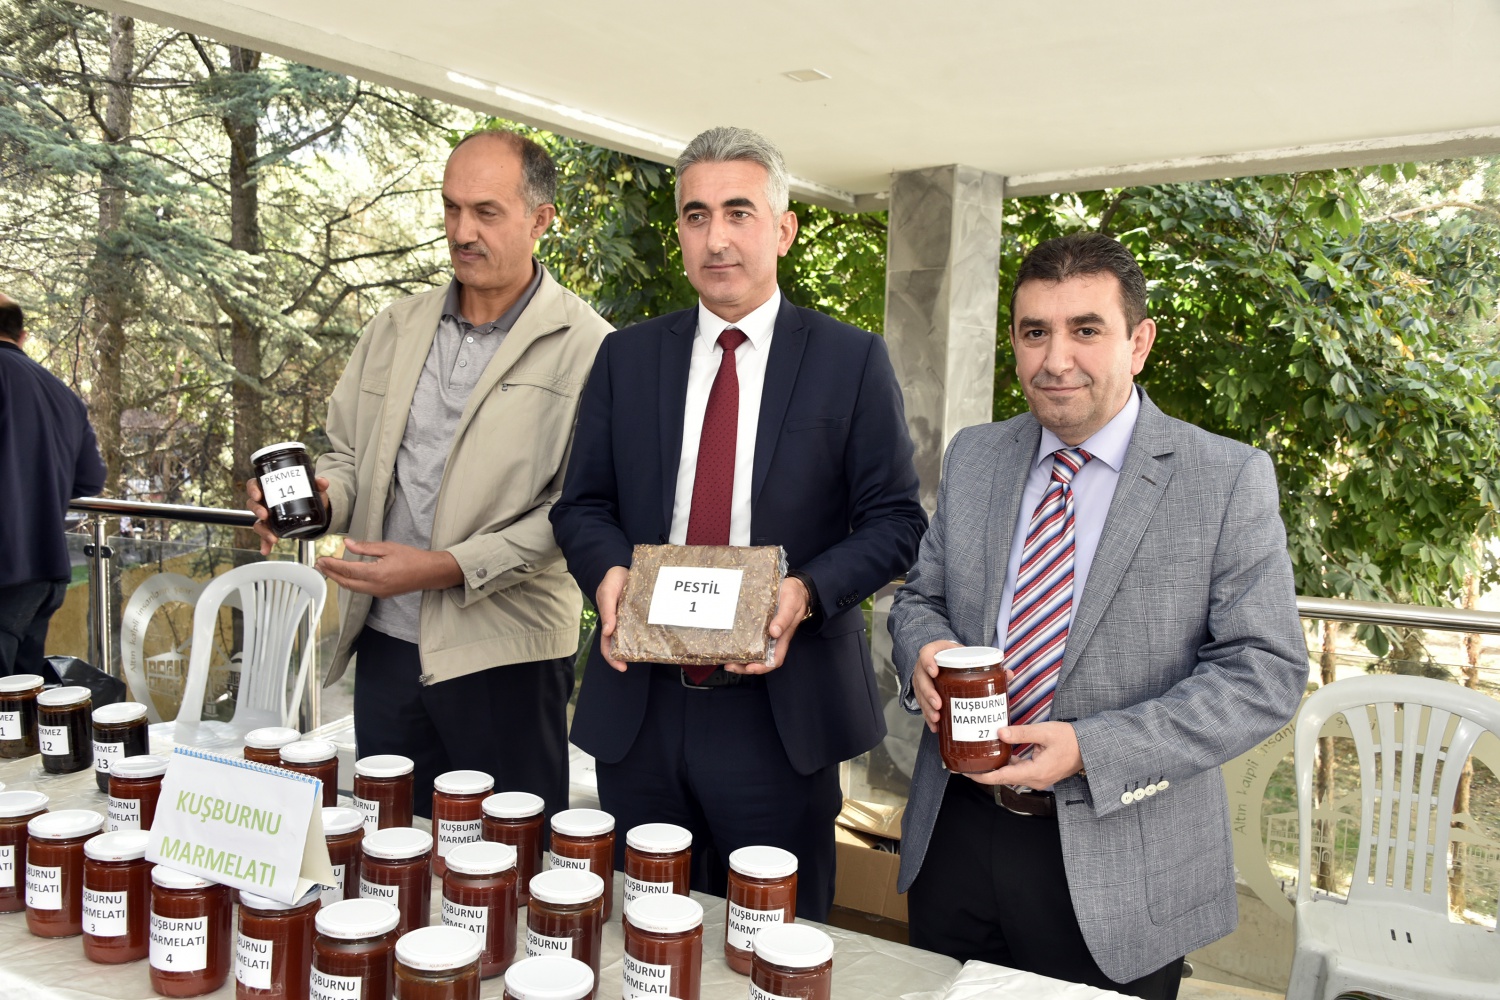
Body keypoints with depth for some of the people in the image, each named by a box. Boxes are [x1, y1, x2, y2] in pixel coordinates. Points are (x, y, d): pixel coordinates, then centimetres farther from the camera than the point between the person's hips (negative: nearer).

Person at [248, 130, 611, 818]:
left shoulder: (585, 347, -7)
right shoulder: (394, 330, 12)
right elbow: (347, 453, 18)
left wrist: (449, 567, -19)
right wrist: (317, 496, -5)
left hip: (505, 654, -5)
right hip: (386, 640, 5)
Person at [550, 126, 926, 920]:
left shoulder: (852, 361, -1)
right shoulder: (625, 358, 8)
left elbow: (894, 520, -2)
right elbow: (582, 504, 10)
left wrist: (807, 591, -19)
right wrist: (607, 572, -12)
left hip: (779, 713, -2)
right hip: (638, 705, 3)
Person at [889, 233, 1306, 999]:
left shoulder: (1230, 481, -9)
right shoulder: (972, 457, 4)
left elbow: (1265, 670, -12)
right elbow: (921, 595, 12)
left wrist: (1091, 751, -21)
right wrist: (924, 649, -12)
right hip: (954, 837, 4)